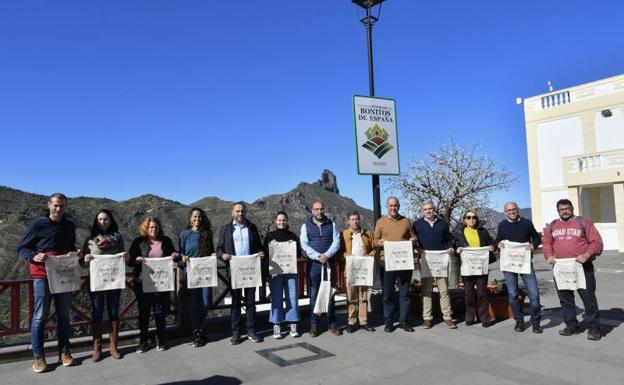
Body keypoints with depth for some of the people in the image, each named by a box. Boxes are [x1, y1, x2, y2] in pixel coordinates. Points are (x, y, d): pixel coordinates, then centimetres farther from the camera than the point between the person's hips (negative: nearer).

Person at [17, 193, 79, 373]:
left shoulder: (70, 226, 8)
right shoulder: (38, 225, -5)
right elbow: (21, 249, -2)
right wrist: (34, 256, -20)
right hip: (43, 276, -4)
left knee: (64, 315, 9)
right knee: (40, 316, 0)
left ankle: (64, 352, 19)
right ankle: (38, 357, 9)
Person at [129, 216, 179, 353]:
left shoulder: (166, 241, 7)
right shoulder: (138, 241, 2)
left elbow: (173, 257, 15)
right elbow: (130, 261, 2)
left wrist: (176, 256, -7)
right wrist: (136, 260, -19)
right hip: (143, 282, -1)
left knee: (160, 311, 7)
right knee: (143, 312, 8)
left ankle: (160, 341, 20)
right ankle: (143, 341, 20)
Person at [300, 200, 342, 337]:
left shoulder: (331, 225, 9)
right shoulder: (306, 226, 6)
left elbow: (336, 242, 1)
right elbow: (304, 244, -3)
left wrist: (327, 255, -15)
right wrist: (317, 256, -15)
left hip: (329, 263, 1)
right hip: (314, 264, -1)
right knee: (314, 294, 1)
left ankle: (332, 323, 13)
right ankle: (314, 324, 8)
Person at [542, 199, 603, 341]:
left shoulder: (583, 222, 2)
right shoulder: (552, 226, 13)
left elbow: (596, 242, -2)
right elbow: (547, 243, 15)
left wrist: (587, 255, -17)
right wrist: (549, 255, -4)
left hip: (582, 267, -3)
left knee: (588, 297, -1)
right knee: (565, 298, 9)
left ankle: (593, 328, 9)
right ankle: (571, 325, 20)